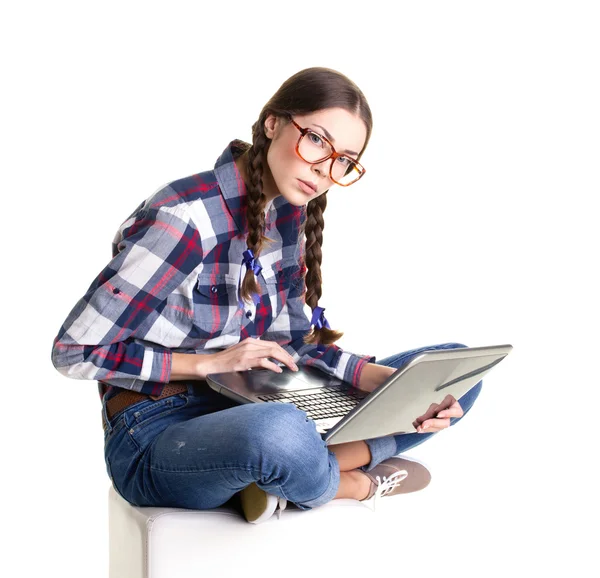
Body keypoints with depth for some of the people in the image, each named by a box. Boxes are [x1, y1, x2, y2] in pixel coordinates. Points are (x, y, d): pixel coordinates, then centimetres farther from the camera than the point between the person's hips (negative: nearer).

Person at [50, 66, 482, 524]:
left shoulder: (289, 215, 2)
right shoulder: (185, 219, -21)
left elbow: (293, 342, 6)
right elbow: (75, 351, -16)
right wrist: (211, 363, -19)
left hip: (246, 410, 7)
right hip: (156, 434, -7)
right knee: (278, 433, -43)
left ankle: (277, 477, -16)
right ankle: (354, 484, -8)